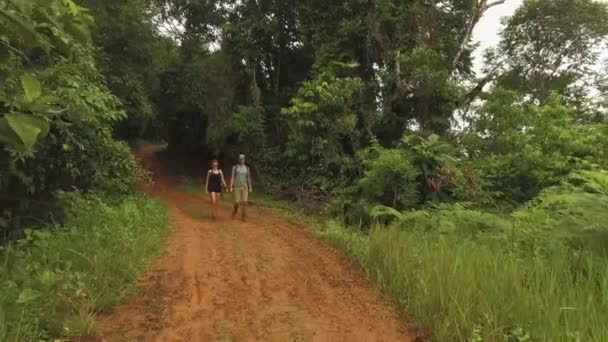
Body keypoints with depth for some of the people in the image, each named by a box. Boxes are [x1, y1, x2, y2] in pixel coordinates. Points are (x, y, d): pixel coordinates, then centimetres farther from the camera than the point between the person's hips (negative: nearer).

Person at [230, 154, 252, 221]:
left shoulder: (247, 168, 6)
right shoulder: (235, 167, -4)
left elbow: (248, 178, 11)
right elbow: (232, 177, -6)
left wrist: (250, 187, 9)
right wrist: (231, 187, -12)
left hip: (244, 187, 2)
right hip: (237, 187, -2)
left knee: (244, 201, -6)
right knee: (237, 202, -4)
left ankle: (243, 216, 4)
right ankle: (234, 212, 27)